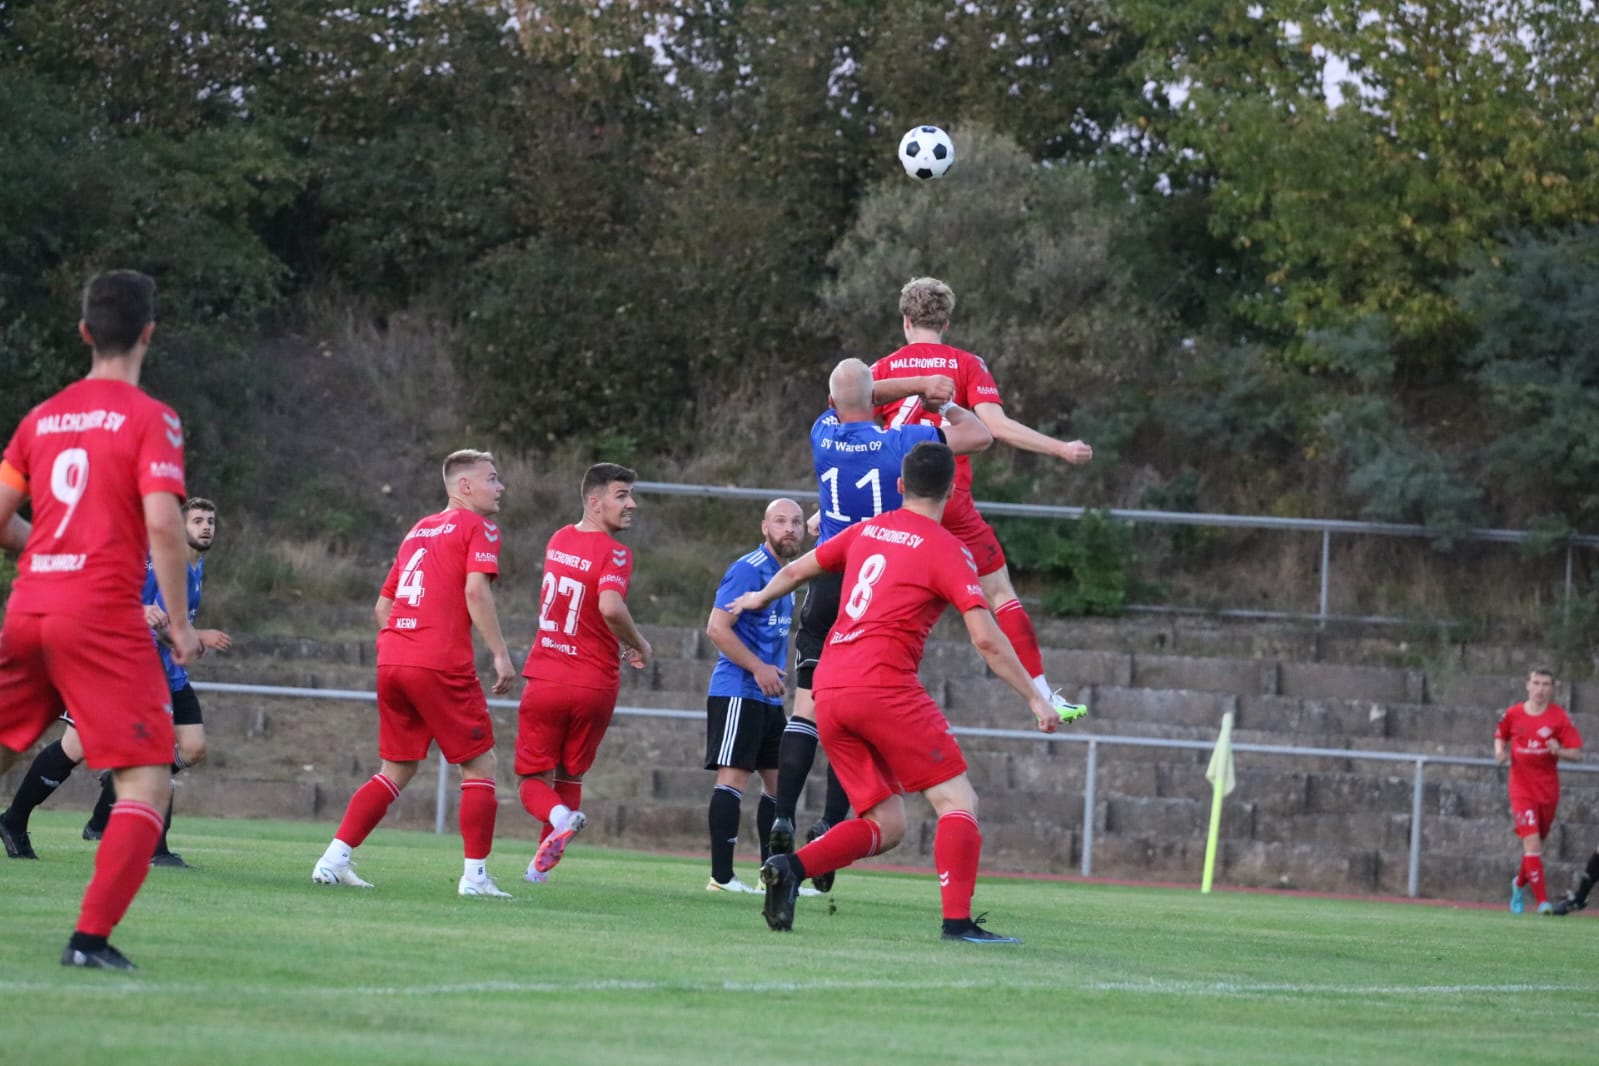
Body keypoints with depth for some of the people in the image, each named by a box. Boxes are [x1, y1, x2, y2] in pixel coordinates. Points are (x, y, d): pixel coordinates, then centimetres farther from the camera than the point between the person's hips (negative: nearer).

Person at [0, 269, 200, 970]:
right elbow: (162, 524, -15)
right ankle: (91, 936, -14)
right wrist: (180, 623, -6)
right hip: (103, 617, -6)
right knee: (148, 782, -1)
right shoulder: (151, 419, -5)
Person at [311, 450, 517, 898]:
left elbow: (382, 605, 24)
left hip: (391, 659, 7)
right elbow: (476, 591, -15)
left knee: (397, 771, 15)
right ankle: (475, 874, 0)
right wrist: (501, 654, -13)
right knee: (479, 765, 4)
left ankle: (334, 859, 7)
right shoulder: (478, 528, 0)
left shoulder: (419, 530, 22)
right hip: (441, 664, -7)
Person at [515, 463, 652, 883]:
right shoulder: (614, 553, -13)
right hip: (595, 686, -3)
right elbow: (610, 607, -30)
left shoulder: (559, 540, 7)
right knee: (570, 778, 17)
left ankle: (560, 816, -23)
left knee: (534, 780, 8)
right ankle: (542, 863, 12)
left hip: (545, 682, 3)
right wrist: (638, 645, -13)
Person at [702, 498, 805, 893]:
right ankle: (721, 876, -13)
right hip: (737, 692, -10)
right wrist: (758, 668, -19)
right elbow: (717, 627, -17)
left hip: (767, 698, 10)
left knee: (779, 780, 10)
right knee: (734, 776, -12)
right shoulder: (748, 570, -12)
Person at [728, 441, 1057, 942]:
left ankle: (790, 867, -9)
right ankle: (957, 920, -17)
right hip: (884, 684, -7)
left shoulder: (867, 530, 17)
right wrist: (1035, 698, -1)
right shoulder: (947, 550, -1)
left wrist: (761, 597, 51)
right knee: (957, 801, -3)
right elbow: (986, 638, -8)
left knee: (885, 825, 11)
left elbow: (796, 569, 31)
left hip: (829, 689, 7)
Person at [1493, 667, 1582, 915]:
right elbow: (1500, 736, 18)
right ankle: (1542, 901, -15)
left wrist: (1559, 751, -26)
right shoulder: (1513, 714, -1)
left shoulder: (1560, 717, -5)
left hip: (1548, 790, 1)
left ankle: (1520, 884, 41)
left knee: (1536, 844, 12)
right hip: (1522, 789, -1)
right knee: (1531, 841, -16)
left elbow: (1577, 752, -6)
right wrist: (1500, 751, -3)